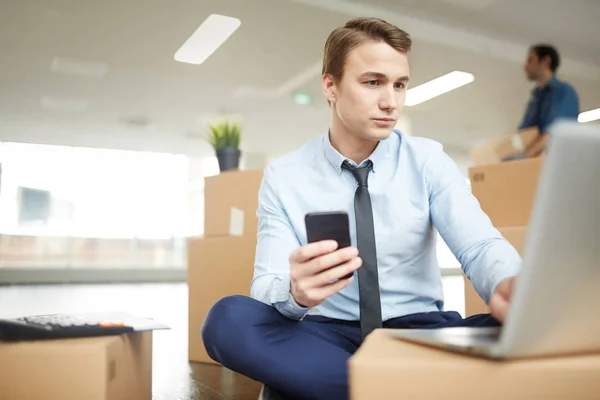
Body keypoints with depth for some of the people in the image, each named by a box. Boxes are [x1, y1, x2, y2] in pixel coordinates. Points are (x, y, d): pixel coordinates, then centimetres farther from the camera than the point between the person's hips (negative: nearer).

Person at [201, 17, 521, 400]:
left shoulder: (428, 160, 1)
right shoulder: (284, 177, -2)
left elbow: (480, 245, -10)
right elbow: (266, 286, -10)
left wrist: (507, 286, -36)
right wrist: (296, 291, -36)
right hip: (326, 336, 1)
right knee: (228, 318, -30)